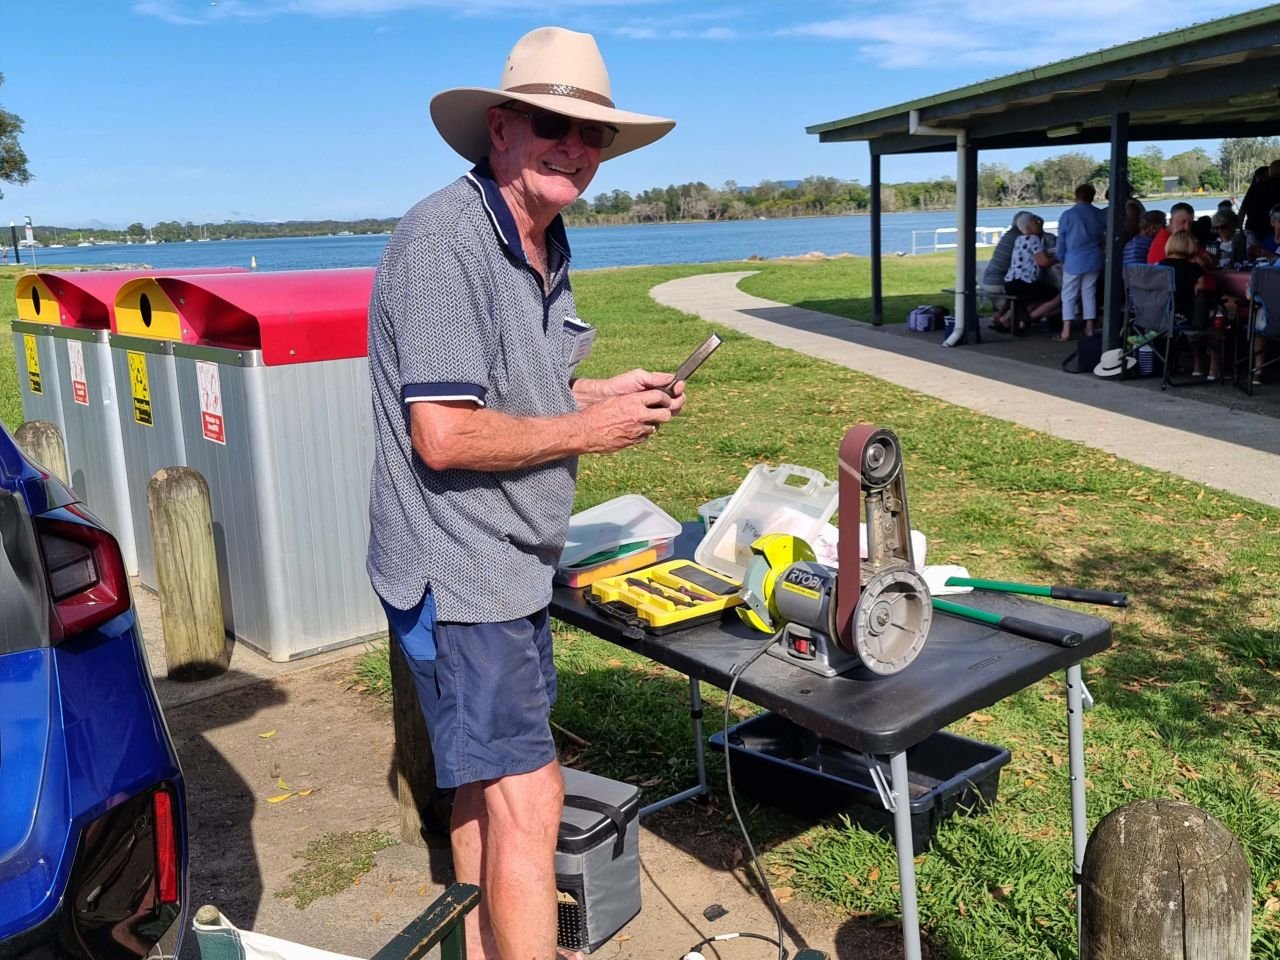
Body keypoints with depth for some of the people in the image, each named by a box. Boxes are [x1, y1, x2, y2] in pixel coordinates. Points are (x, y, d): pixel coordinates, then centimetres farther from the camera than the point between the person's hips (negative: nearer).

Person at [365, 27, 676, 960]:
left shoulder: (542, 247, 11)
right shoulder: (445, 240, -20)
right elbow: (445, 436, -25)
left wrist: (608, 391, 5)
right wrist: (587, 431, -15)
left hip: (512, 562, 10)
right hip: (459, 570, -10)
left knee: (487, 786, 21)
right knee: (527, 800, -7)